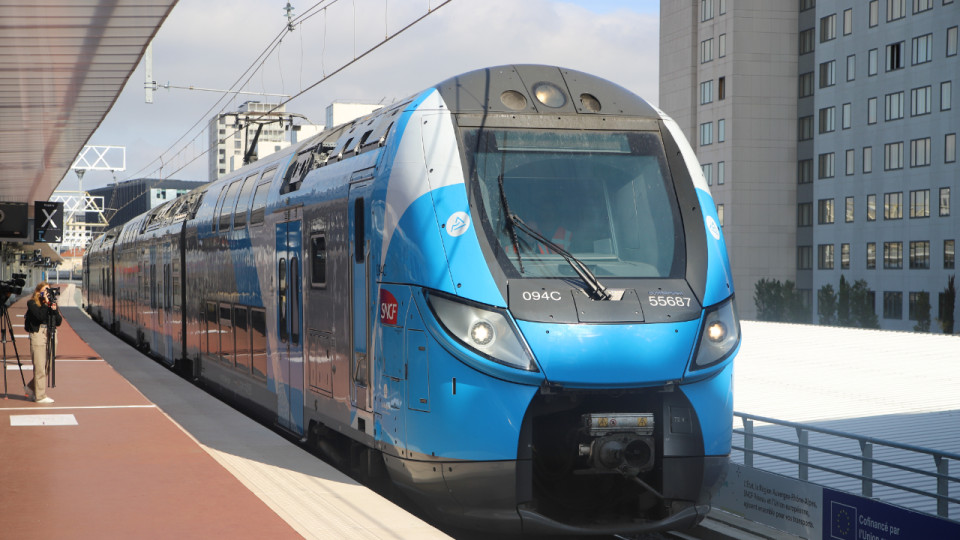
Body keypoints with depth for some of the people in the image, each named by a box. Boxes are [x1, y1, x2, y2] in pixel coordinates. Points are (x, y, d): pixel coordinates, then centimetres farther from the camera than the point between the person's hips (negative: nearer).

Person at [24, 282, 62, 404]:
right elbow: (40, 316, -18)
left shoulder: (51, 303, 13)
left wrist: (54, 308, -8)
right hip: (37, 335, -6)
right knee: (40, 367, -6)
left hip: (49, 335, 6)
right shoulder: (32, 304, -2)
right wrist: (46, 304, -12)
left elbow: (59, 321, 5)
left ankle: (31, 387, 28)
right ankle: (40, 396, -1)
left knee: (46, 366, 8)